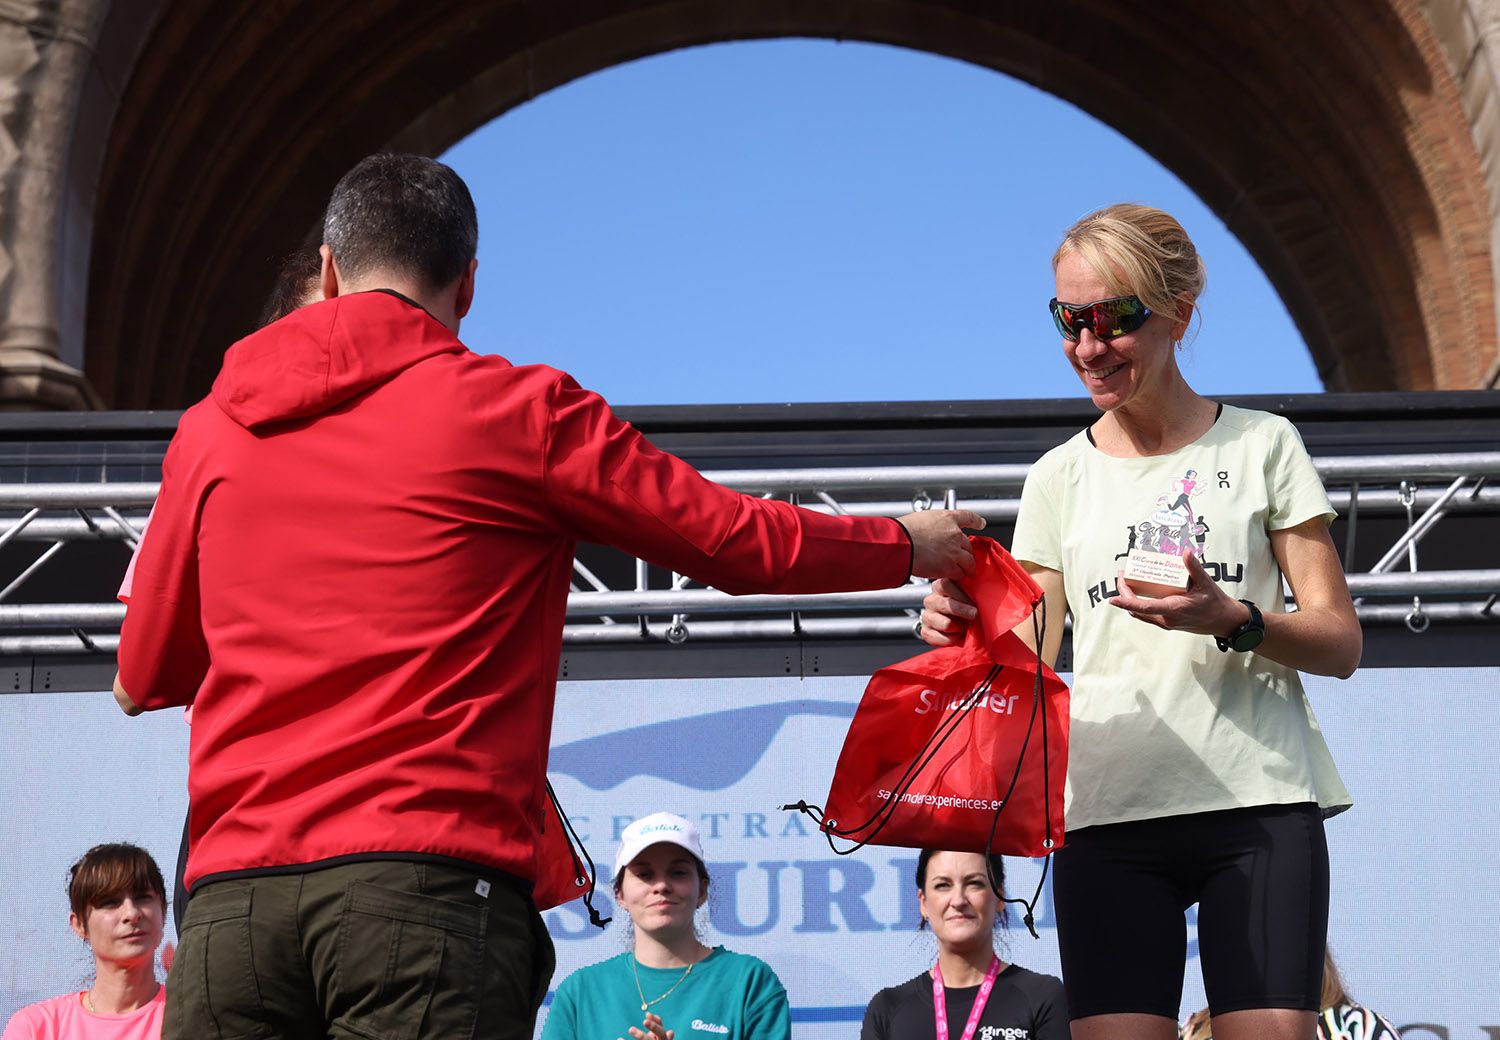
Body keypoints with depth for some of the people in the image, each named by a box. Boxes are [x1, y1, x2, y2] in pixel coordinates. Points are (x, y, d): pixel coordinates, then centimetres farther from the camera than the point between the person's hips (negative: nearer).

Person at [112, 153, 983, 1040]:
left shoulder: (208, 432, 14)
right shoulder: (515, 408, 4)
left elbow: (140, 682, 24)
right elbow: (738, 542, 11)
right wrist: (906, 545, 29)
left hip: (229, 899, 4)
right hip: (428, 877, -4)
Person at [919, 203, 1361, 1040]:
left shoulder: (1261, 445, 8)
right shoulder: (1059, 476, 15)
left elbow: (1341, 644, 6)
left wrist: (1233, 621, -14)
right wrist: (967, 634, -11)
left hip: (1260, 805, -1)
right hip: (1110, 812, 2)